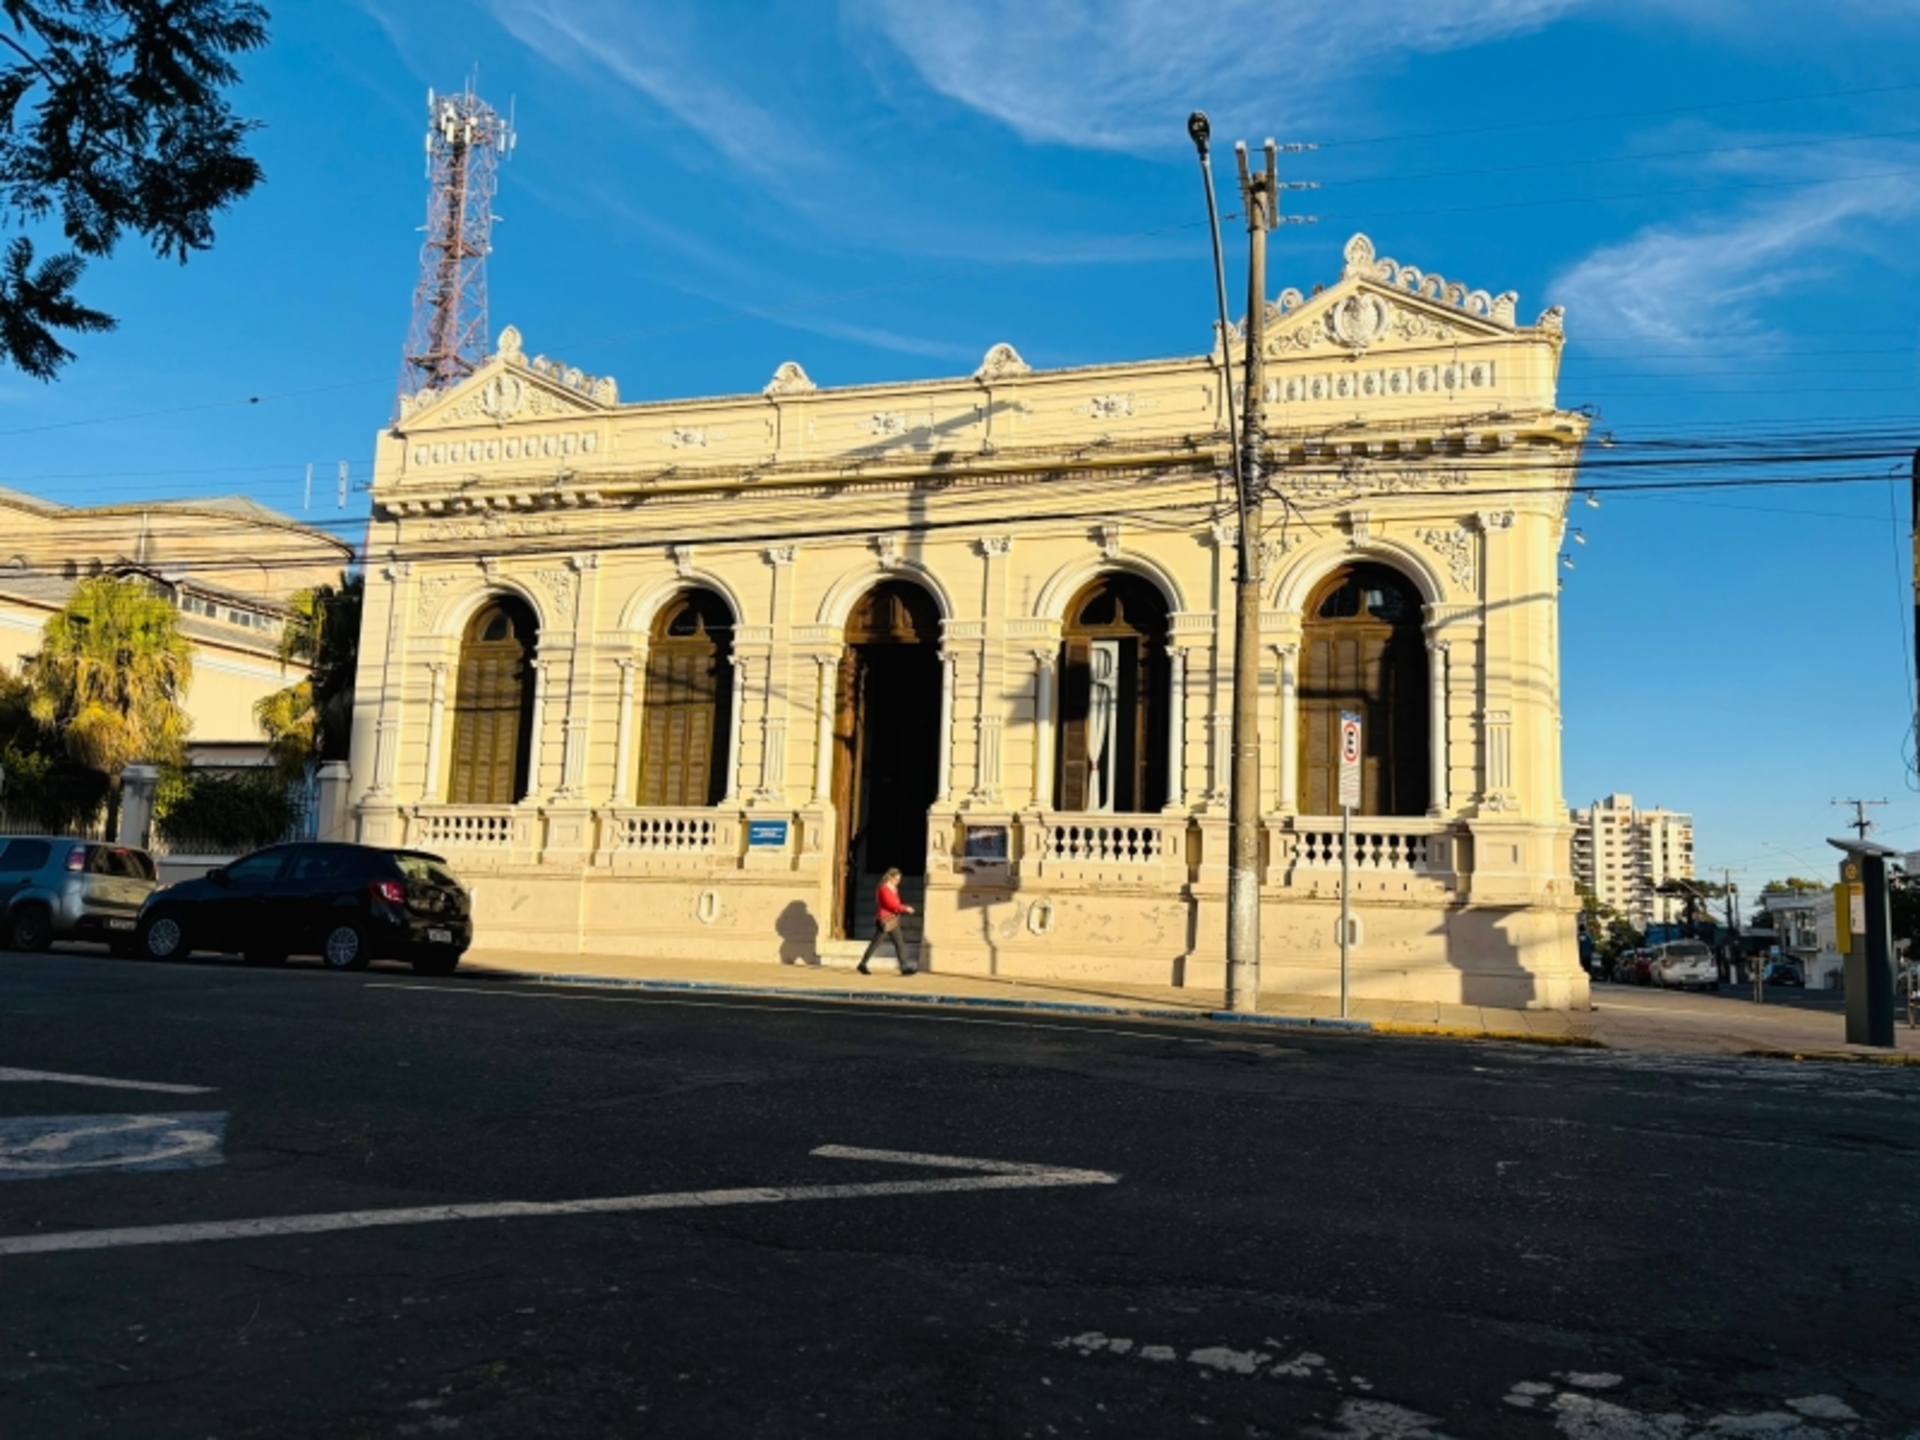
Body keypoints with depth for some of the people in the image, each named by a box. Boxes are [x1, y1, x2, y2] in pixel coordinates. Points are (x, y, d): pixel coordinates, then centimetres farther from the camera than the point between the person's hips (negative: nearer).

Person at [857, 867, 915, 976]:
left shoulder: (893, 889, 15)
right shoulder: (884, 889, -15)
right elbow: (891, 905, -22)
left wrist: (905, 908, -1)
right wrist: (905, 909, -17)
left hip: (893, 921, 9)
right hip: (885, 921, -9)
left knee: (899, 944, 3)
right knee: (875, 943, -1)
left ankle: (904, 968, 1)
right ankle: (863, 964, 11)